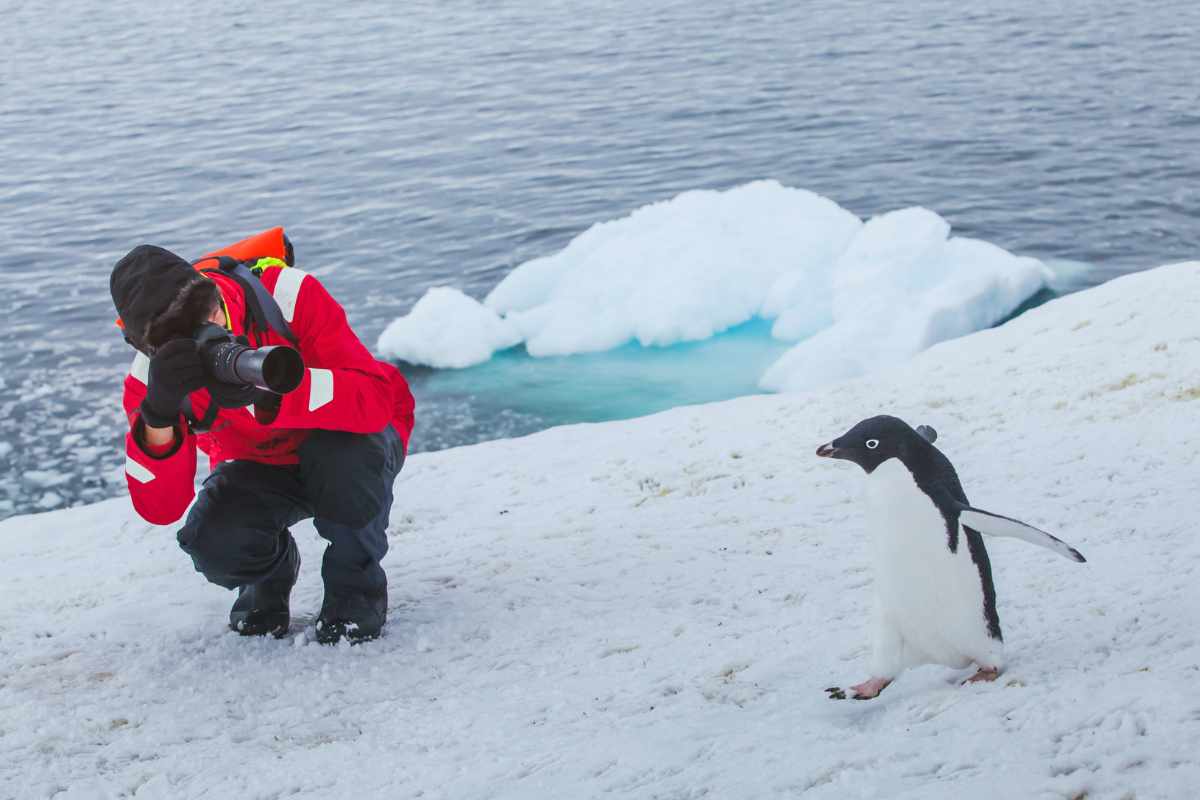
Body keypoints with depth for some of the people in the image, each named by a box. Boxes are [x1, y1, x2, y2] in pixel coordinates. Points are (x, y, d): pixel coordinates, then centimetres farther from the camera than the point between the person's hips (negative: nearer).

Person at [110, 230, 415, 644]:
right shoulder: (151, 374, -21)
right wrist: (159, 412, -44)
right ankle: (271, 571, 10)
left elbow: (377, 399, -39)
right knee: (213, 543, -28)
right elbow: (159, 508, -27)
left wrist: (270, 392, -53)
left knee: (343, 457, -38)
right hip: (261, 467, 2)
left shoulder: (289, 295, -31)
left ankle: (356, 586, -8)